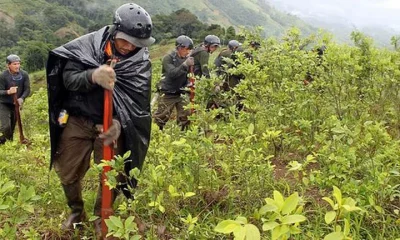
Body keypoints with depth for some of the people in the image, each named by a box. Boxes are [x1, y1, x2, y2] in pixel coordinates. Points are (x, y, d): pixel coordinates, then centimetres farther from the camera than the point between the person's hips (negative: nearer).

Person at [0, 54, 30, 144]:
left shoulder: (24, 74, -10)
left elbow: (27, 89, -8)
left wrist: (22, 98, -27)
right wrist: (8, 92, -38)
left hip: (16, 104, 3)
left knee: (12, 127, 15)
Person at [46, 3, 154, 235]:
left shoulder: (142, 62, -10)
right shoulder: (88, 45, -9)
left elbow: (138, 102, -14)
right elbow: (68, 78, -14)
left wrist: (119, 123, -32)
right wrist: (93, 76, -36)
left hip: (112, 125, -1)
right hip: (78, 121, 1)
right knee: (67, 173, 11)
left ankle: (101, 218, 31)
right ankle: (77, 212, 39)